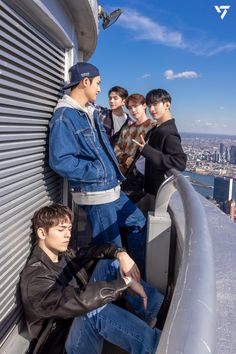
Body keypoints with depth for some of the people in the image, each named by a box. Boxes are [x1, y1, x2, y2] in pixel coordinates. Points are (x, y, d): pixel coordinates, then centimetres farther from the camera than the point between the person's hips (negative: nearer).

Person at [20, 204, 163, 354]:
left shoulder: (64, 254, 1)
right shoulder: (34, 278, -25)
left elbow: (99, 250, 8)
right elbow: (77, 301, -40)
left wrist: (121, 254, -15)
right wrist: (125, 282, -35)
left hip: (84, 323, 8)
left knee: (107, 263, -5)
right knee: (95, 309, -40)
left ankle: (157, 309, -8)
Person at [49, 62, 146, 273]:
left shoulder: (91, 112, 13)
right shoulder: (64, 117, -17)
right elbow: (61, 161, -26)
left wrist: (114, 172, 11)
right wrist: (100, 172, -19)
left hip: (112, 189, 10)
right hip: (95, 194, -9)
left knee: (138, 222, 19)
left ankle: (139, 272, 36)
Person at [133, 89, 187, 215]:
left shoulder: (169, 133, -19)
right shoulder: (157, 129, 12)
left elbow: (180, 162, -29)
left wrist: (147, 151, -30)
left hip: (158, 194, -9)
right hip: (151, 188, 9)